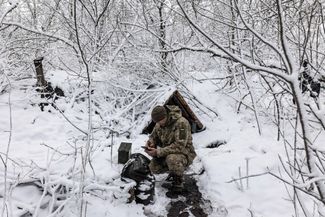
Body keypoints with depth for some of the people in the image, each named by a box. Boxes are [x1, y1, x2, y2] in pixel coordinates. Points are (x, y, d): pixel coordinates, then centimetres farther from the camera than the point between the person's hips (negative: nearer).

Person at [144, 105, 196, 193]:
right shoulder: (159, 124, -2)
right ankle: (174, 170, 15)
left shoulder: (181, 123, -26)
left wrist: (158, 152, -33)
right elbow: (154, 136, 14)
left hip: (184, 153, -7)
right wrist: (150, 142, -13)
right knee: (153, 167, -13)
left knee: (172, 159, -38)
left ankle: (179, 181, -9)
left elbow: (179, 146, -32)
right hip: (168, 154, 7)